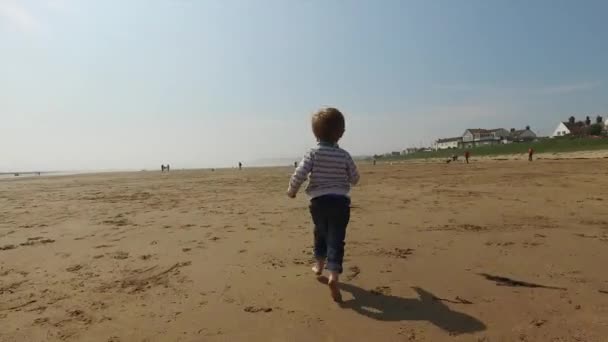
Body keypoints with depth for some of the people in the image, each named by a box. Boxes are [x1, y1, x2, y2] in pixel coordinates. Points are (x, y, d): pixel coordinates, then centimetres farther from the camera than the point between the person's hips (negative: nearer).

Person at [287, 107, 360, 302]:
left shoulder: (313, 154, -5)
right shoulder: (344, 156, 0)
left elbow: (300, 174, -15)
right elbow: (355, 179, 8)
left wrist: (292, 190, 2)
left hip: (318, 201, 1)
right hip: (340, 202, -1)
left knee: (321, 234, 24)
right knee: (336, 239, -1)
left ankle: (319, 265, 40)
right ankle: (334, 275, -15)